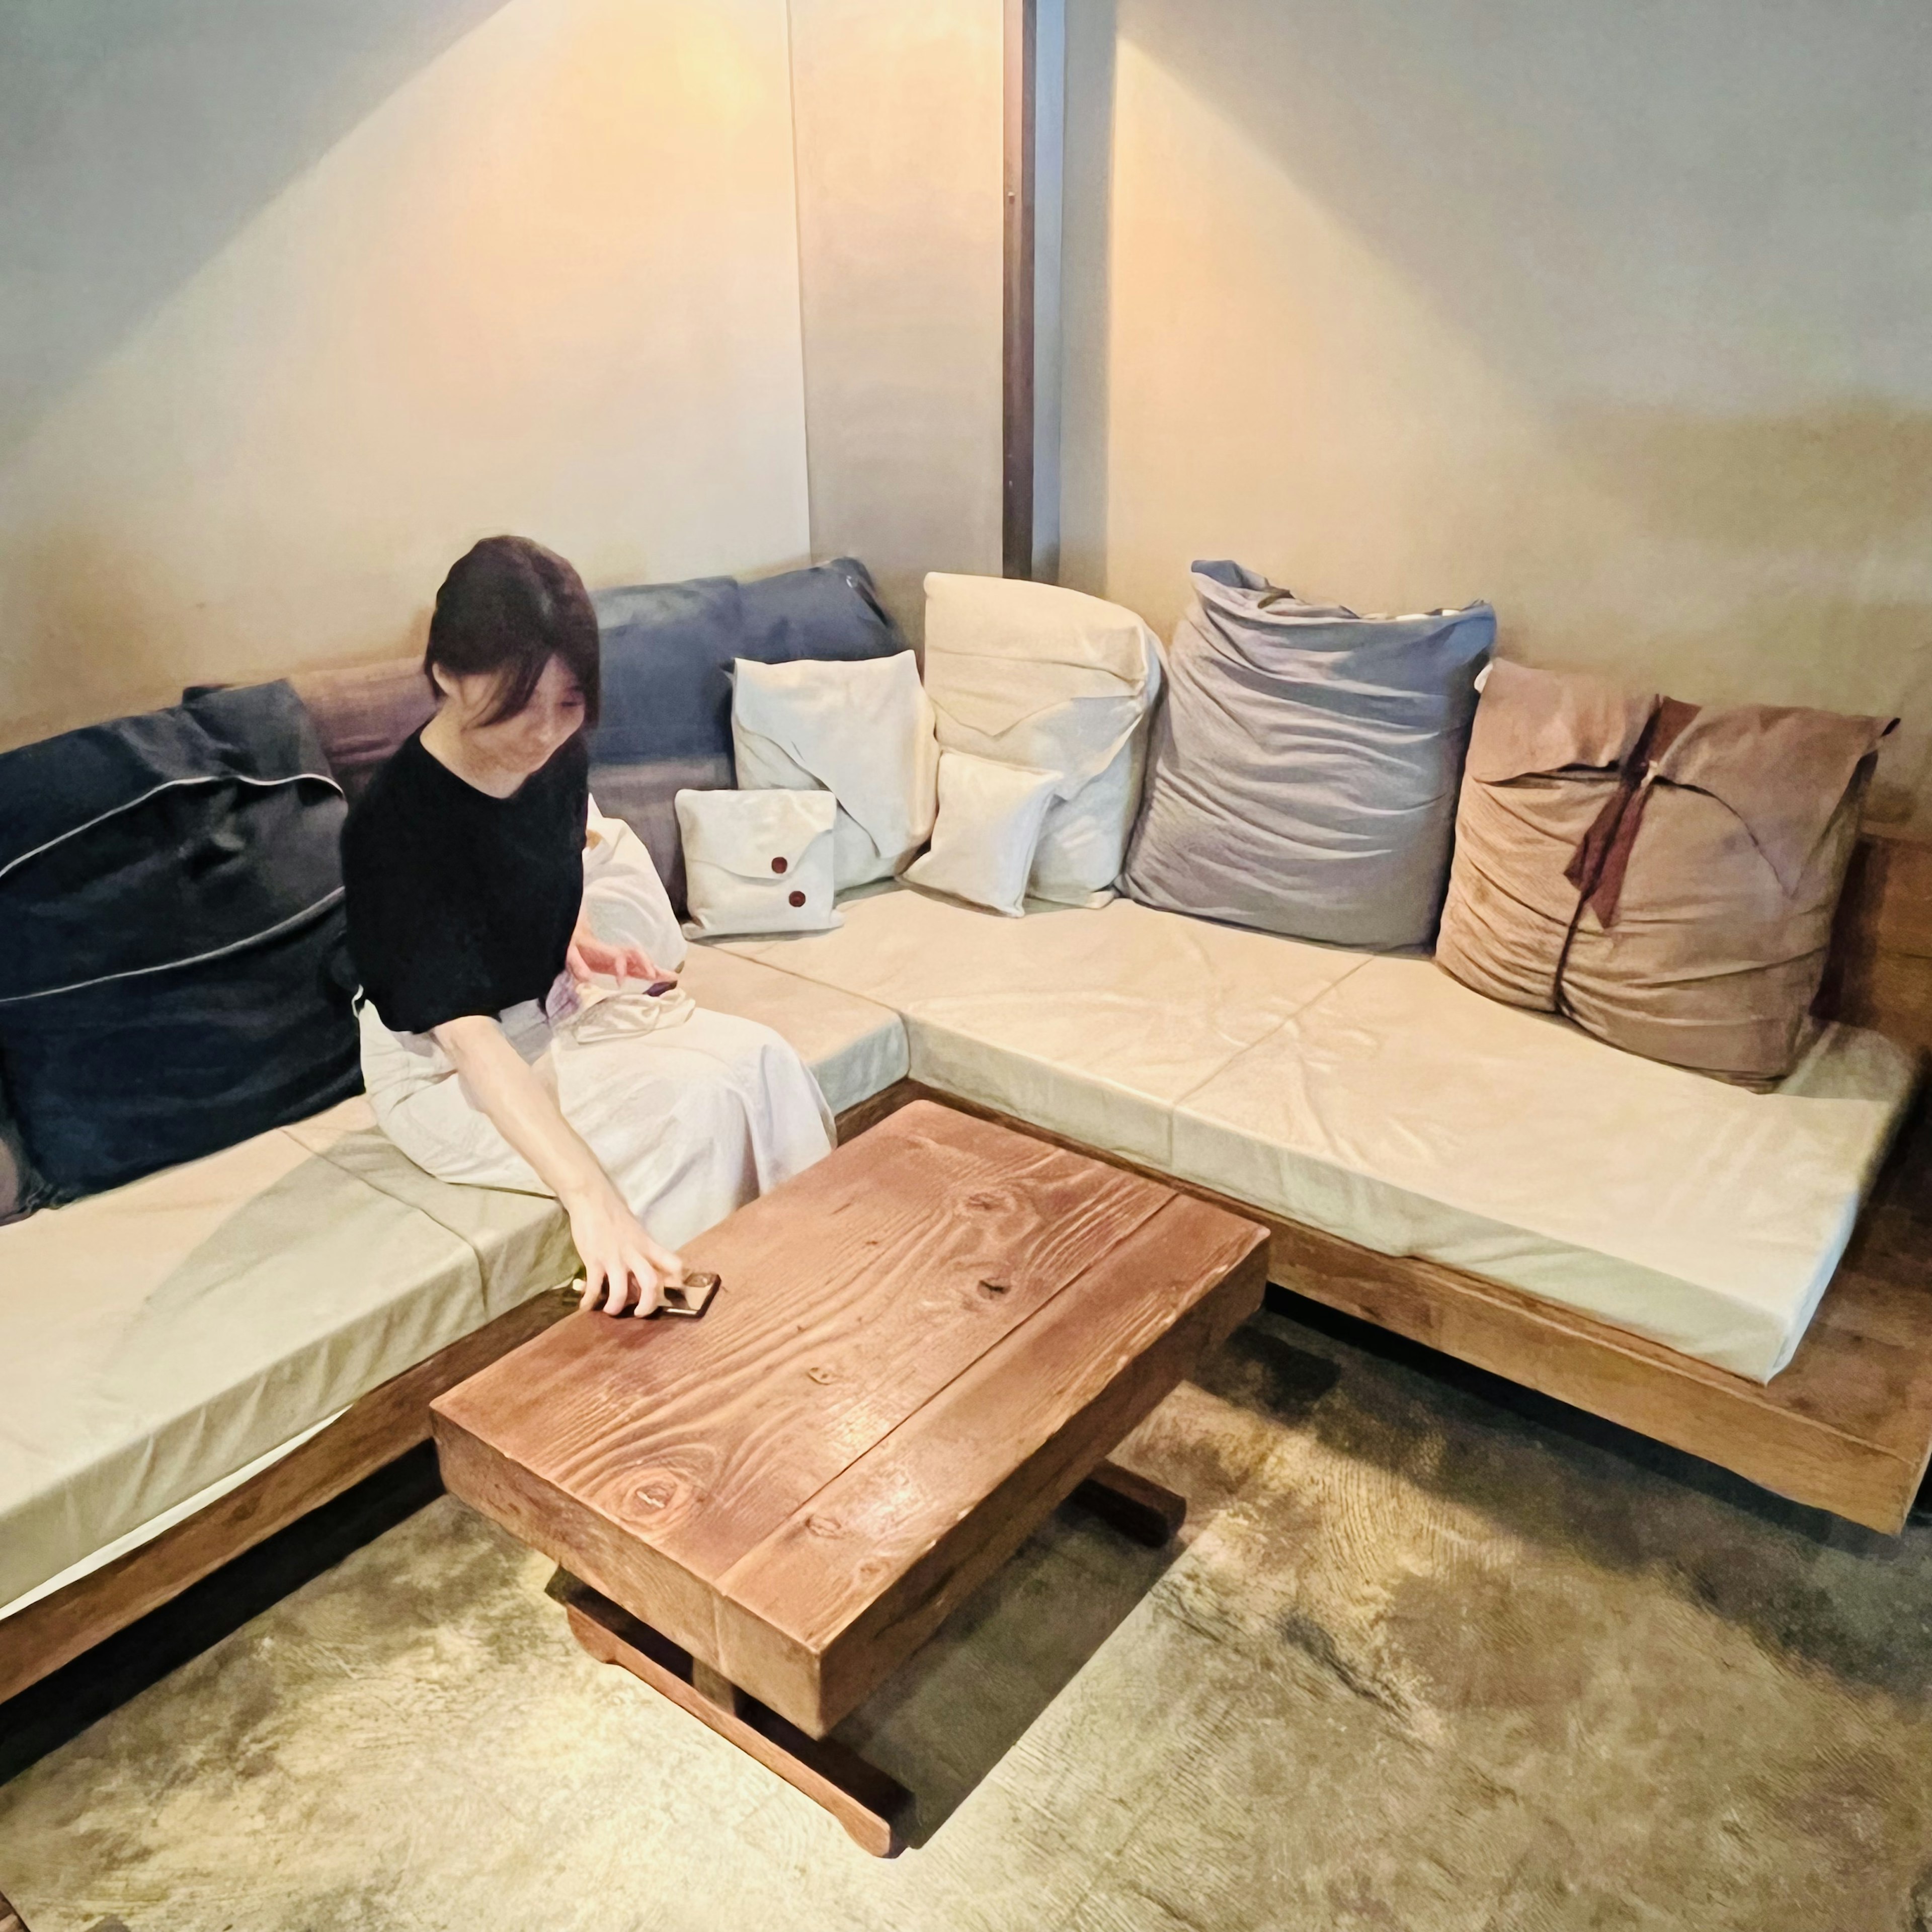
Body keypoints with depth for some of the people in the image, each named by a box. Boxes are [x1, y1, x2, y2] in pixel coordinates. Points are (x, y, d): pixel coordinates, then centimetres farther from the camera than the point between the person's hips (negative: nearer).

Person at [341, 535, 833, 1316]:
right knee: (695, 1116, -24)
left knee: (761, 1061, -13)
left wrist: (580, 939, -3)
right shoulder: (396, 829, -30)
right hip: (446, 1069, -7)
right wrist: (591, 1198, -49)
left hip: (556, 1007, 7)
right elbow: (471, 1038, -39)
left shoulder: (557, 757, -10)